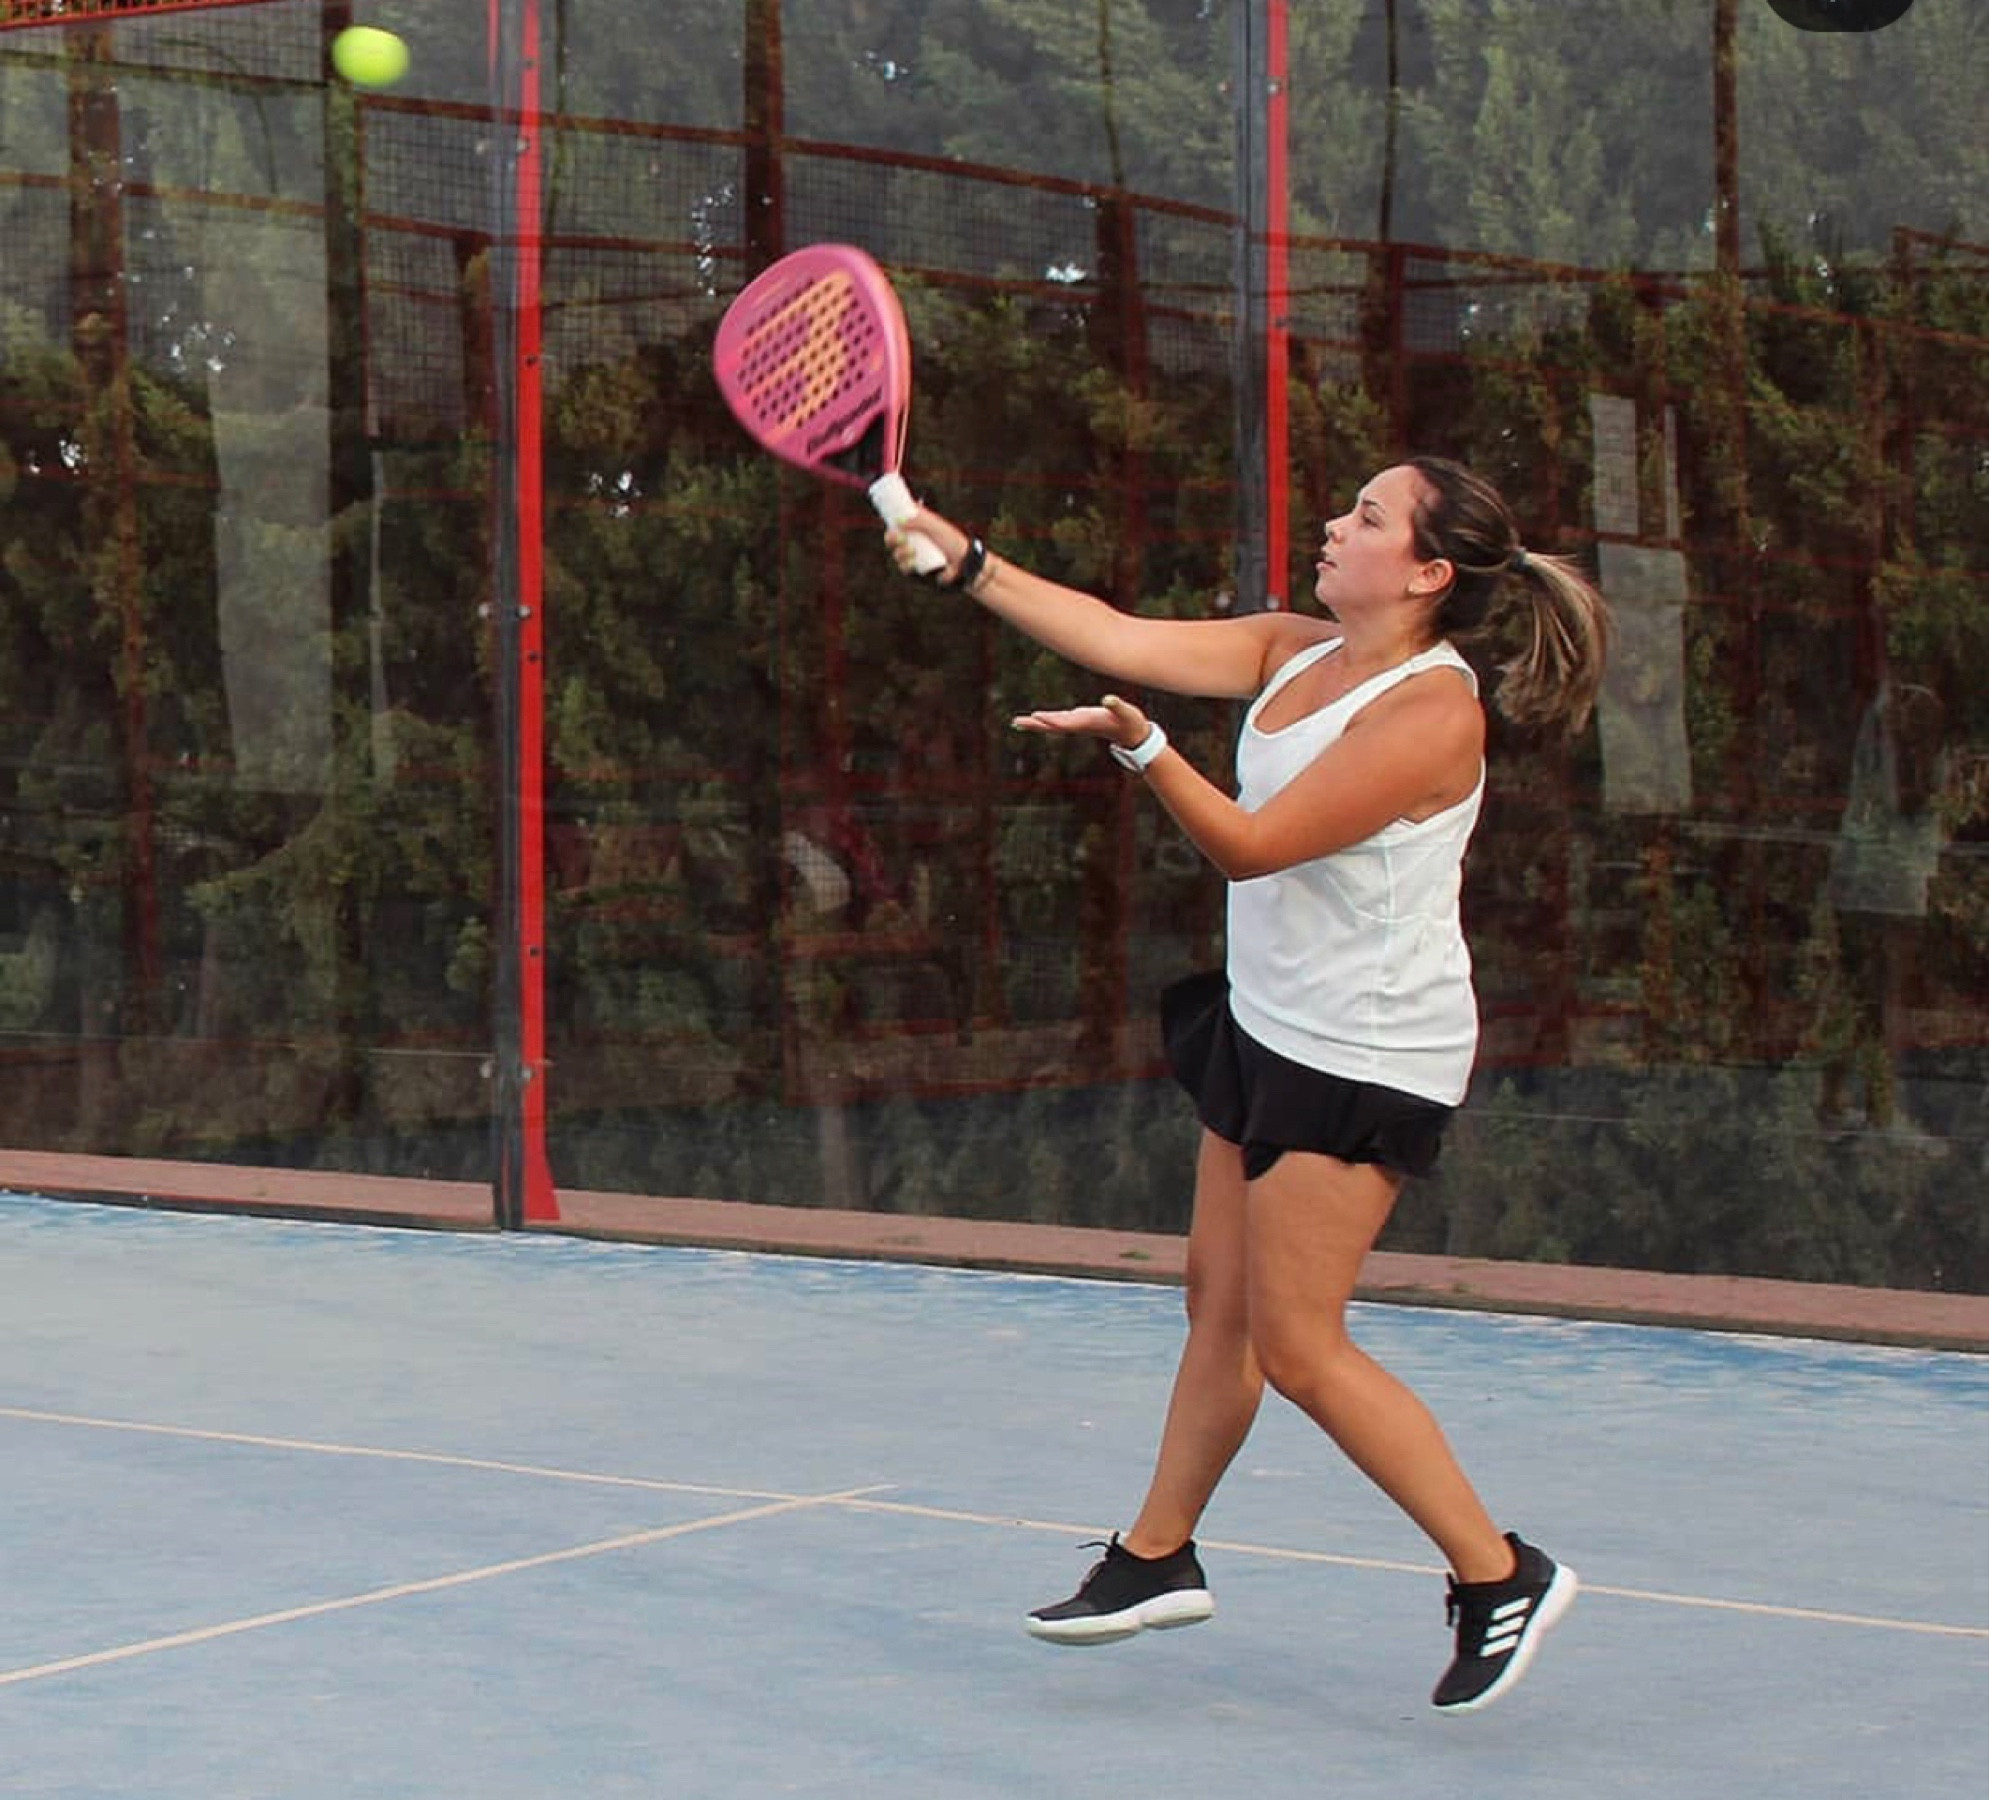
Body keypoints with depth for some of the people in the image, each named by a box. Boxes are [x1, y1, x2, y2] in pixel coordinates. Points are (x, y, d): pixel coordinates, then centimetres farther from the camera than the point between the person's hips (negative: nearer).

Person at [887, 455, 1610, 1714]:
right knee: (1222, 1302, 16)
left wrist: (1141, 747, -36)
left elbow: (1250, 846, -23)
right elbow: (1122, 639, 4)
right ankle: (1159, 1558, 29)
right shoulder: (1298, 652, 4)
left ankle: (1502, 1575, 3)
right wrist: (966, 561, 1)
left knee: (1300, 1349, -6)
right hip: (1271, 1030, 9)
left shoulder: (1430, 712, -22)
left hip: (1365, 1063, -9)